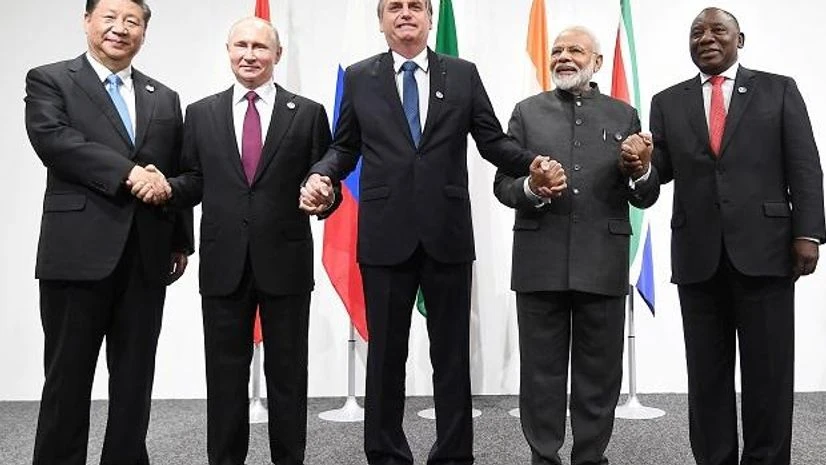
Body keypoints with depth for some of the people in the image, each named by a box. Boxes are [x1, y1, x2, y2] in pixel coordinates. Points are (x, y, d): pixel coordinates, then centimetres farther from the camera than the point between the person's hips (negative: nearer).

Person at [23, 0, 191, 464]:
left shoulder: (165, 99, 16)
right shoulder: (49, 81, 5)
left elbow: (180, 175, 15)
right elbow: (54, 140, -13)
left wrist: (181, 241, 10)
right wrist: (128, 173, -19)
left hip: (147, 258, 4)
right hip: (78, 253, -4)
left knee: (135, 381, 10)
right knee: (68, 378, 4)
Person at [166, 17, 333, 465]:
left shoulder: (308, 113, 4)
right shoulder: (200, 113, 9)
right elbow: (194, 180, 8)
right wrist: (168, 187, -13)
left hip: (285, 261, -1)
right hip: (223, 262, 2)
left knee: (287, 373, 9)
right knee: (225, 373, 10)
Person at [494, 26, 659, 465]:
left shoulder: (624, 115, 9)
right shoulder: (527, 112, 9)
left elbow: (644, 198, 7)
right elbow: (503, 185, 4)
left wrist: (641, 171, -15)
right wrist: (531, 188, -17)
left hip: (603, 264, 1)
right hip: (540, 262, 0)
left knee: (600, 374, 9)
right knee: (541, 372, 8)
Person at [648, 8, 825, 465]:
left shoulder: (778, 89, 7)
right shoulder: (668, 102, 12)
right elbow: (660, 169, 9)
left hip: (764, 248, -1)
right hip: (698, 254, 2)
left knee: (769, 370, 4)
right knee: (707, 372, 7)